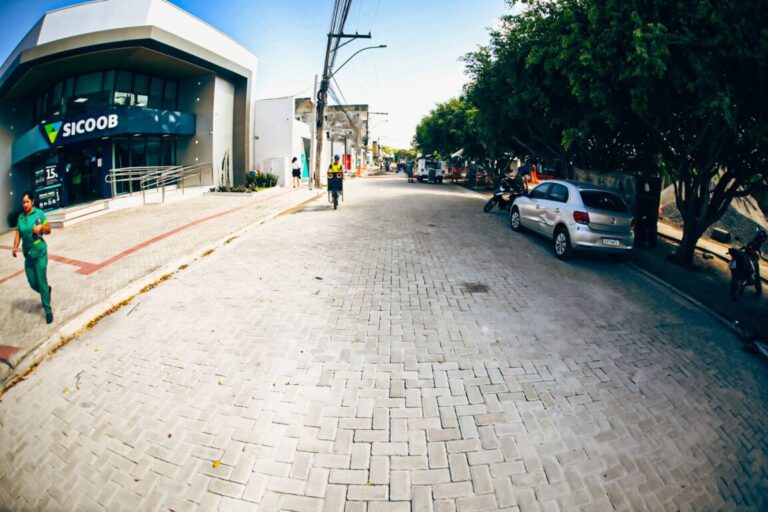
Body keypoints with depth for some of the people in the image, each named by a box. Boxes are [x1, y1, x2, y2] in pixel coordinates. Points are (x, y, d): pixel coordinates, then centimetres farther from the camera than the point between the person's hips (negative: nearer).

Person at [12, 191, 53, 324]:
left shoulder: (39, 213, -6)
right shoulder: (21, 216, 5)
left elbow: (48, 230, -1)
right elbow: (18, 233, 5)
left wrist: (41, 227, -22)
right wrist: (15, 246, -10)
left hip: (40, 253, -4)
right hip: (28, 255, 4)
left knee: (41, 282, -5)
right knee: (32, 283, 7)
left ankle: (48, 310, 4)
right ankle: (47, 290, 40)